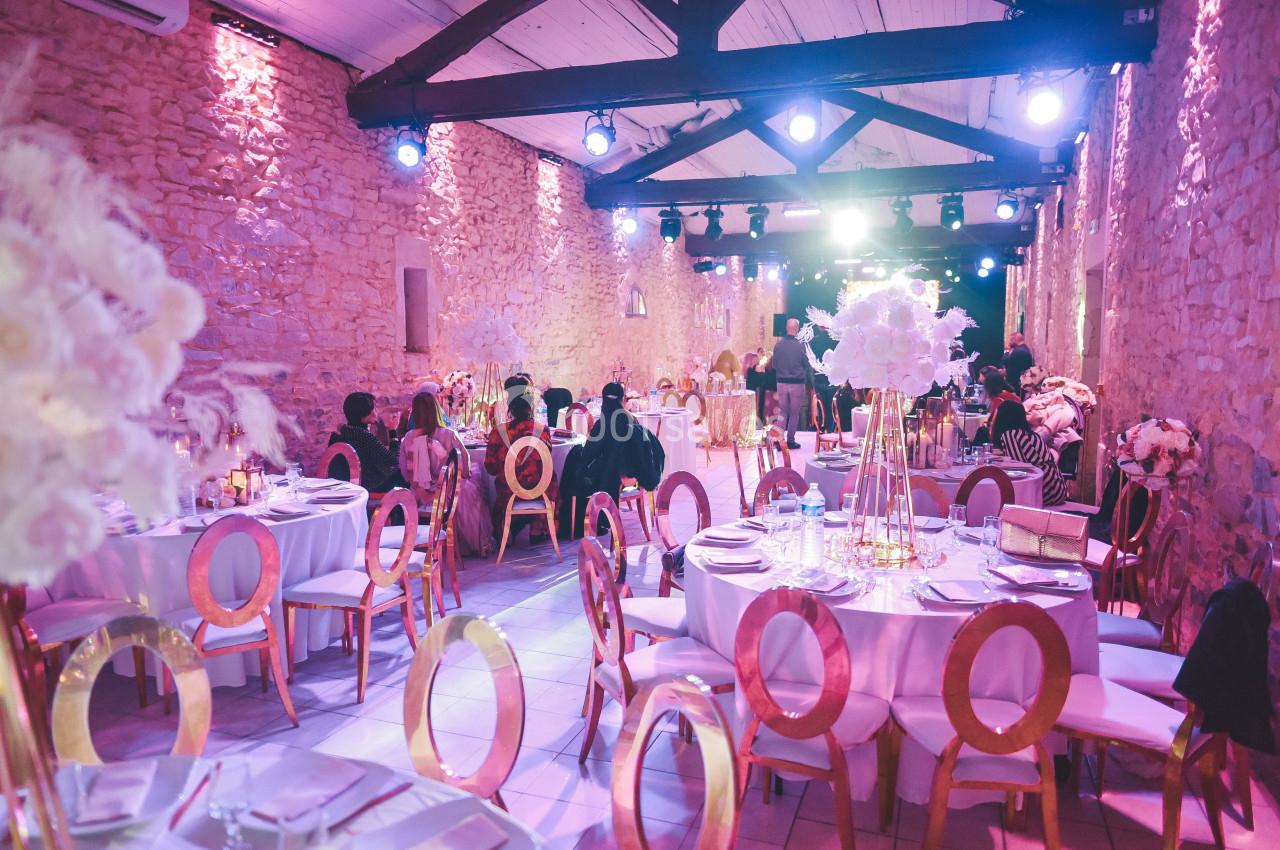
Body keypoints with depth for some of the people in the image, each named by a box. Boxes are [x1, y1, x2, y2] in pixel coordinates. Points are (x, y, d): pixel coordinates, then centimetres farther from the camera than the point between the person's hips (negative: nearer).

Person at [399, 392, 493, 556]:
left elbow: (405, 471, -2)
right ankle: (479, 544, 32)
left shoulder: (408, 439, -9)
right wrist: (464, 475, 15)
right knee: (471, 490, 24)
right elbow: (465, 463, -6)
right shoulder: (448, 435, -17)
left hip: (420, 496, 4)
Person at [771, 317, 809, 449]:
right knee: (794, 413, 8)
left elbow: (774, 365, 5)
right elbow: (806, 365, -3)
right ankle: (790, 440, 12)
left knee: (783, 412, 10)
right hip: (797, 383, -3)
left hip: (781, 383, 3)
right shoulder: (800, 345, -13)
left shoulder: (778, 345, -4)